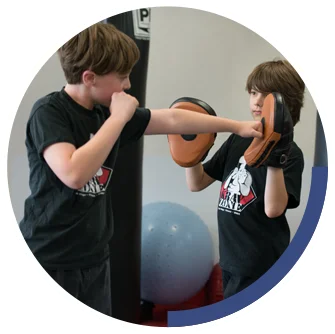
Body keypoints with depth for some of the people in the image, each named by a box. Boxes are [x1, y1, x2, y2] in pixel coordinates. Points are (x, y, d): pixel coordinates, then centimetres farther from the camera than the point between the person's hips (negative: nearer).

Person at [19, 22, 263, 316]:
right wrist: (118, 119, -23)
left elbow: (172, 119, 9)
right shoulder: (48, 112, -16)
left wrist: (237, 126, 12)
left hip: (95, 259, 7)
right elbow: (74, 174, -31)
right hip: (50, 262, -6)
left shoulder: (107, 112, 4)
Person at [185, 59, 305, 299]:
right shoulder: (238, 139, 6)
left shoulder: (290, 153, -13)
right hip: (231, 256, 7)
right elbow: (197, 183, 7)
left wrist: (275, 159, -34)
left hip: (260, 263, -7)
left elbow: (273, 209, -25)